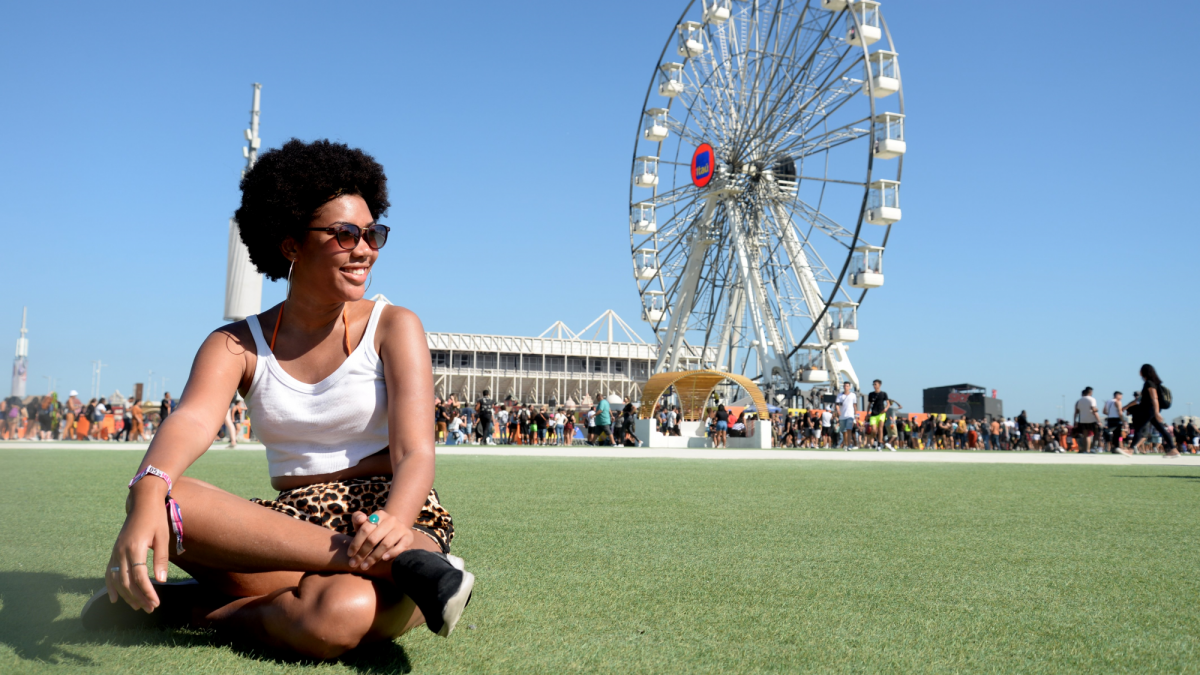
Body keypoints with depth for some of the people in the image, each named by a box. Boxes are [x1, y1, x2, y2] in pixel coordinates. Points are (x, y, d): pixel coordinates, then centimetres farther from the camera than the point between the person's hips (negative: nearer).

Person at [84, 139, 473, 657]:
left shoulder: (393, 328, 1)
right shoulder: (237, 344, 7)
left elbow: (416, 453, -10)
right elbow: (193, 418, -15)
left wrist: (393, 521, -34)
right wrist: (149, 490, -39)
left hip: (396, 520, -2)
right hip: (292, 527, 3)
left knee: (342, 615, -39)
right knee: (170, 502, -29)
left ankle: (181, 605, -12)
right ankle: (400, 563, -29)